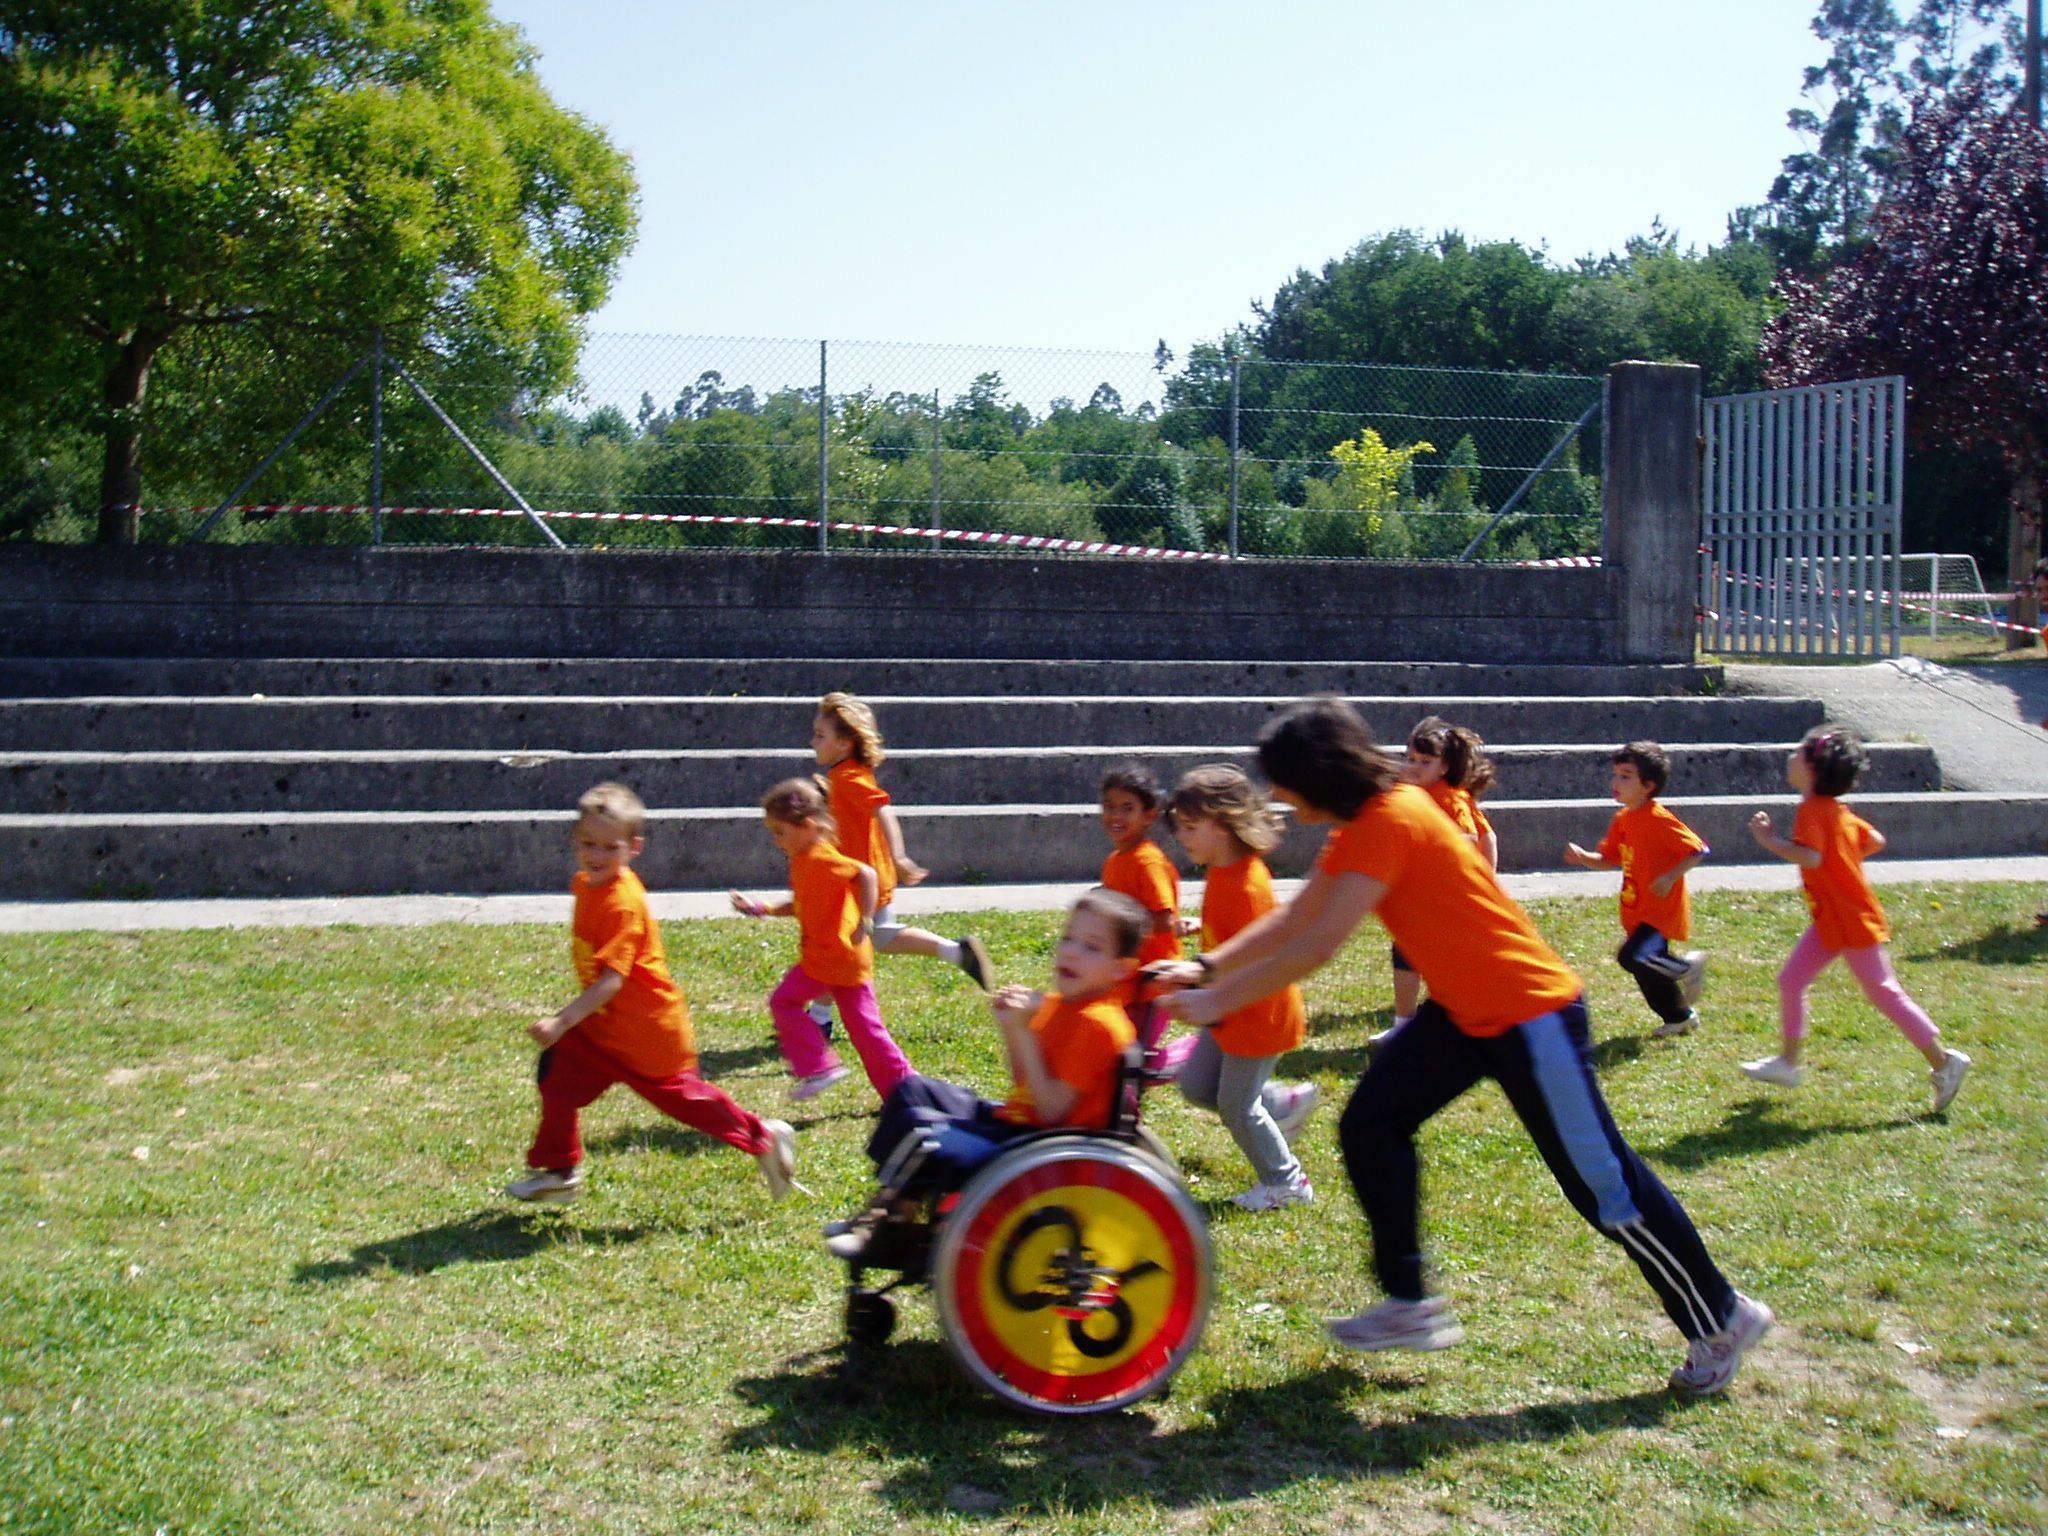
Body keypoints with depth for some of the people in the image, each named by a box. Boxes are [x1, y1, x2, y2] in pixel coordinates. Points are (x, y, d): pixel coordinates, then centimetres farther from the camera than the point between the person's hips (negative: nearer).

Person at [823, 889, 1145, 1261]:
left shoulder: (1097, 1023, -21)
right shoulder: (1057, 1006, 8)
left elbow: (1051, 1110, -23)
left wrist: (1024, 1031, -23)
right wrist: (1012, 1028, 0)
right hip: (1014, 1119, 11)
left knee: (921, 1132, -24)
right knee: (912, 1090, 16)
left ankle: (886, 1218, 2)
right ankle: (896, 1201, 8)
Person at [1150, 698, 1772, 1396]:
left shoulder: (1392, 822, -23)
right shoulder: (1360, 827, 7)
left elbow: (1317, 946, -27)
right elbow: (1294, 919, 12)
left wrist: (1217, 1001, -21)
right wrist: (1206, 967, 3)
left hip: (1530, 1013, -9)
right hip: (1462, 1011, 10)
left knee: (1602, 1184, 0)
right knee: (1370, 1126, 4)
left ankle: (1721, 1320, 17)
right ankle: (1409, 1305, 14)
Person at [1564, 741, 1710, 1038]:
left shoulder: (1659, 819, -19)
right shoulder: (1622, 819, 7)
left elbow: (1698, 850, -19)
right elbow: (1608, 859, 12)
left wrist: (1671, 877, -28)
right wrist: (1583, 857, -7)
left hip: (1661, 910, -8)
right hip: (1637, 912, 8)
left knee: (1632, 956, -24)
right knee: (1647, 970, 15)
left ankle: (1687, 966, 0)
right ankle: (1679, 1017, 36)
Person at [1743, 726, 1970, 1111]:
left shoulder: (1812, 810, -20)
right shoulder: (1836, 810, 9)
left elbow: (1810, 856, -35)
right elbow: (1875, 841, 18)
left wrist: (1768, 839, -26)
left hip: (1851, 921, -10)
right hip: (1831, 920, 10)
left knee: (1883, 992, -1)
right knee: (1791, 980, 10)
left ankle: (1943, 1062, 9)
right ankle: (1788, 1062, 18)